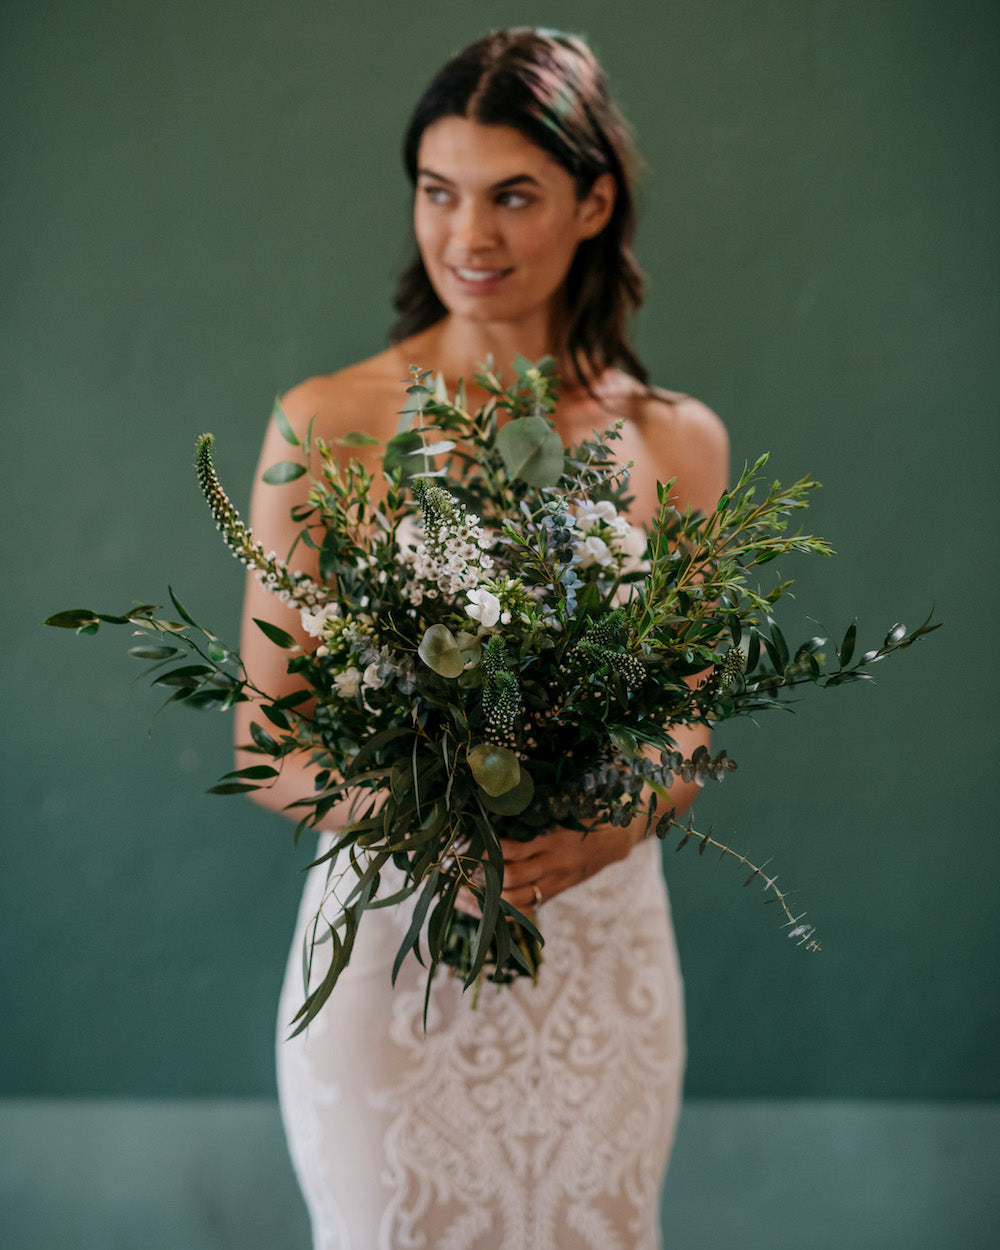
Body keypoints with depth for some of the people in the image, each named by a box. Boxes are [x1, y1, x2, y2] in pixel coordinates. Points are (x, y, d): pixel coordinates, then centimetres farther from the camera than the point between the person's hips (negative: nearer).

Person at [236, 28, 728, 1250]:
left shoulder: (674, 443, 0)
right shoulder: (326, 426, -7)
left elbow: (685, 722, 7)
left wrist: (615, 825, -14)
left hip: (599, 946, 2)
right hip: (385, 936, -2)